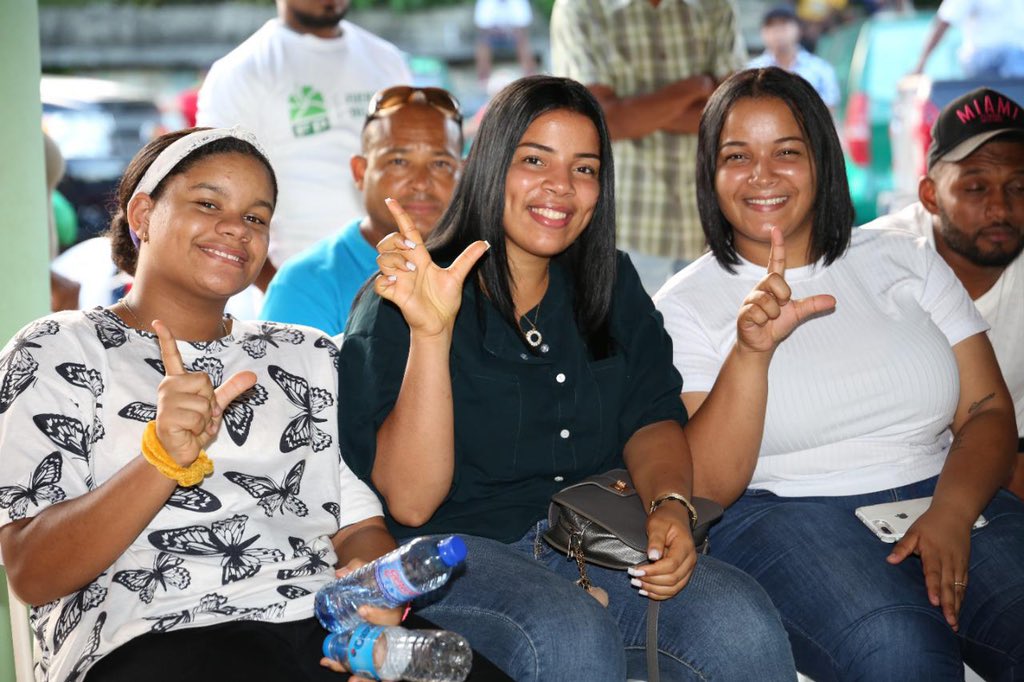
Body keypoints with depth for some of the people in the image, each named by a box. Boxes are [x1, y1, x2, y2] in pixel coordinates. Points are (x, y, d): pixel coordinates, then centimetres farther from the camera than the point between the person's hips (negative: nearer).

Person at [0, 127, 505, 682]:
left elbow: (360, 526, 17)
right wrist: (163, 459, -16)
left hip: (328, 623, 4)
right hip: (158, 634, -4)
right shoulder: (59, 352, 10)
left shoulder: (308, 356, 25)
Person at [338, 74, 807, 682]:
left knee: (746, 629, -24)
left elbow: (652, 420, 8)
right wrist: (431, 334, -23)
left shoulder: (614, 284, 14)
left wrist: (670, 504, -15)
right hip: (461, 551, -4)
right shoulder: (399, 301, -2)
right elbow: (410, 502, -11)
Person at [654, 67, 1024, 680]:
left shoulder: (904, 261, 15)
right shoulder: (686, 306, 5)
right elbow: (703, 490, -5)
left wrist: (951, 515, -11)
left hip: (944, 498, 3)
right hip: (785, 516, -2)